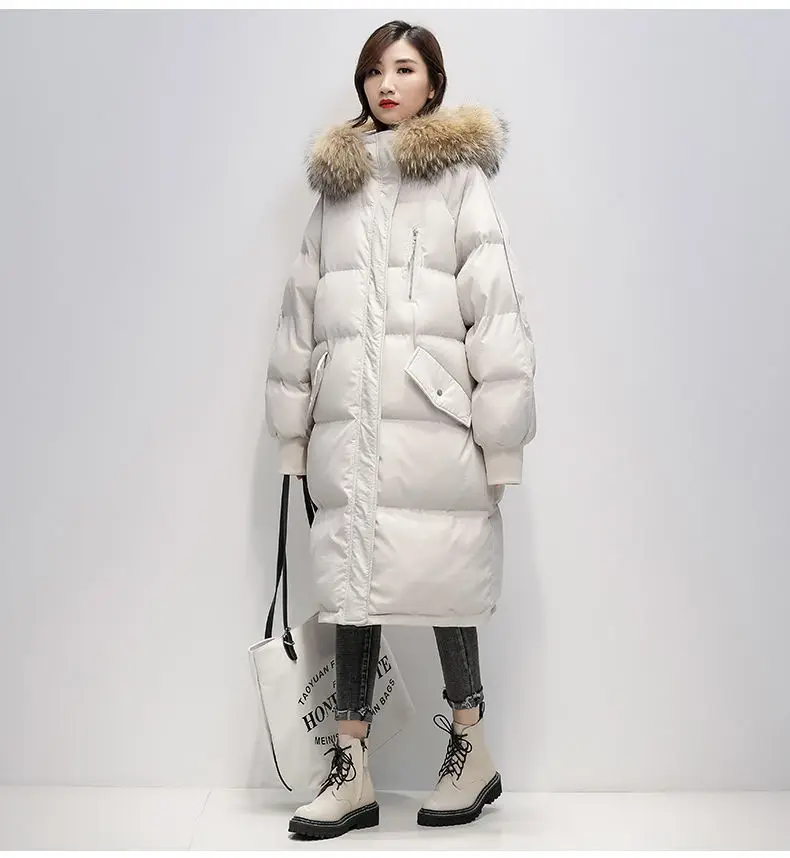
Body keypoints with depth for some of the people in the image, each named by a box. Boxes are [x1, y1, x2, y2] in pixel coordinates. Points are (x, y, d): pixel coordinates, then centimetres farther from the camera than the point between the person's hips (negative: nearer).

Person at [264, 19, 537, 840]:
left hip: (432, 412, -4)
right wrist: (292, 422, 13)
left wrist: (501, 438, -8)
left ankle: (471, 749, 18)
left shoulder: (461, 177, 5)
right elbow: (300, 306, 17)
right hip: (347, 417, 4)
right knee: (351, 579, 5)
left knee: (442, 577, -1)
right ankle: (351, 771, 13)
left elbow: (494, 302, -2)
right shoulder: (335, 182, 18)